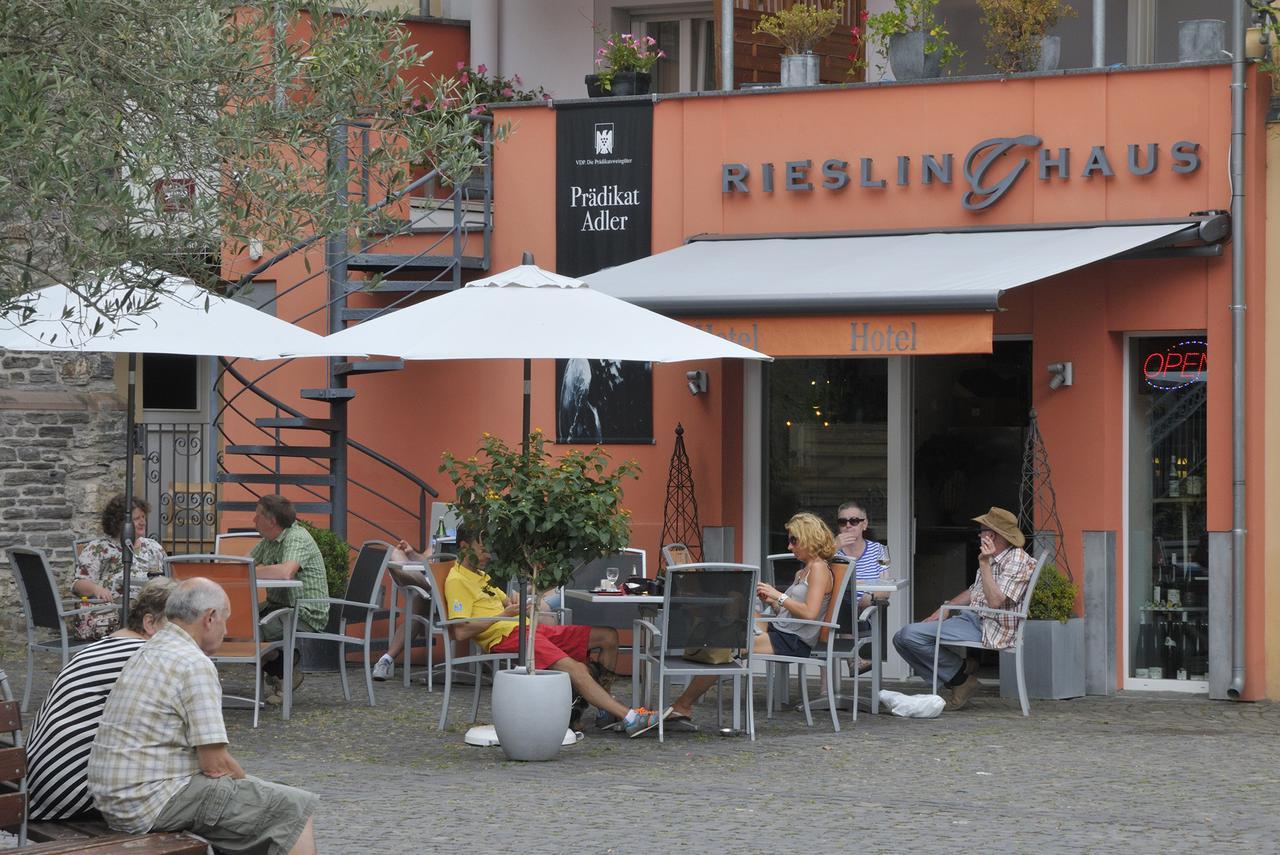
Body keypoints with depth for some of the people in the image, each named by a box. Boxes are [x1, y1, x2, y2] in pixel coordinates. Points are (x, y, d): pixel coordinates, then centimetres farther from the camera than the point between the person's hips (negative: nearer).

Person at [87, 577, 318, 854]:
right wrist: (245, 782, 4)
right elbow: (216, 764, -16)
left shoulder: (150, 652, 15)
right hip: (154, 802, -10)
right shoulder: (195, 665, -15)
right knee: (294, 807, -7)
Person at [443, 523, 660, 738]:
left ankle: (607, 709, 7)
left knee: (608, 636, 3)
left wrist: (513, 603, 8)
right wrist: (505, 614, -15)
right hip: (506, 637, -10)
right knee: (575, 669, -30)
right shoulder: (457, 581, -6)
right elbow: (461, 632, -17)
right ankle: (629, 719, -35)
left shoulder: (480, 576, 24)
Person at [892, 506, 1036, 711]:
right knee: (903, 637, 3)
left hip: (989, 628, -10)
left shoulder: (1018, 561, -13)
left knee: (911, 635, -21)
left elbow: (995, 601, -24)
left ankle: (960, 673, -4)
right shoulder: (994, 559, 18)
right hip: (971, 618, 10)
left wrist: (984, 563, -23)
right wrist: (943, 609, 13)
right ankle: (954, 679, 1)